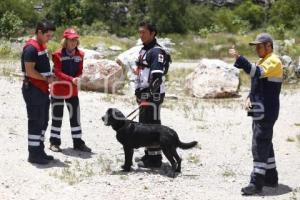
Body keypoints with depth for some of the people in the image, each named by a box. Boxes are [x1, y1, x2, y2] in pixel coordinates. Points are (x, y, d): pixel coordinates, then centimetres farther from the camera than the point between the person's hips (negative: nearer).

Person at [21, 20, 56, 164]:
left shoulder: (42, 46, 14)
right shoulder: (31, 48, -17)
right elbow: (30, 71, -22)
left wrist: (50, 78, 7)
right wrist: (46, 79, -13)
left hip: (42, 90, 10)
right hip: (33, 90, -10)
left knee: (43, 121, 15)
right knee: (35, 122, -4)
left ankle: (39, 151, 25)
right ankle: (34, 154, 3)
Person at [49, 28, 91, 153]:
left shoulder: (80, 55, 0)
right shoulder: (58, 55, -14)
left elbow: (80, 71, 6)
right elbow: (57, 73, -19)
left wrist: (78, 79, -17)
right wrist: (72, 79, -32)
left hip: (73, 90, 4)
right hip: (58, 89, -4)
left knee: (75, 116, 8)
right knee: (57, 116, 5)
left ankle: (78, 142, 18)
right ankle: (54, 142, 17)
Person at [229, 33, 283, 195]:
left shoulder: (273, 61, -12)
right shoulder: (262, 61, 18)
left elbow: (257, 72, -31)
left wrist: (238, 58, -37)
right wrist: (249, 98, 3)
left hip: (267, 111, -10)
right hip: (260, 110, 10)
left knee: (259, 145, -11)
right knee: (265, 144, 16)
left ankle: (256, 183, -9)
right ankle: (271, 178, 26)